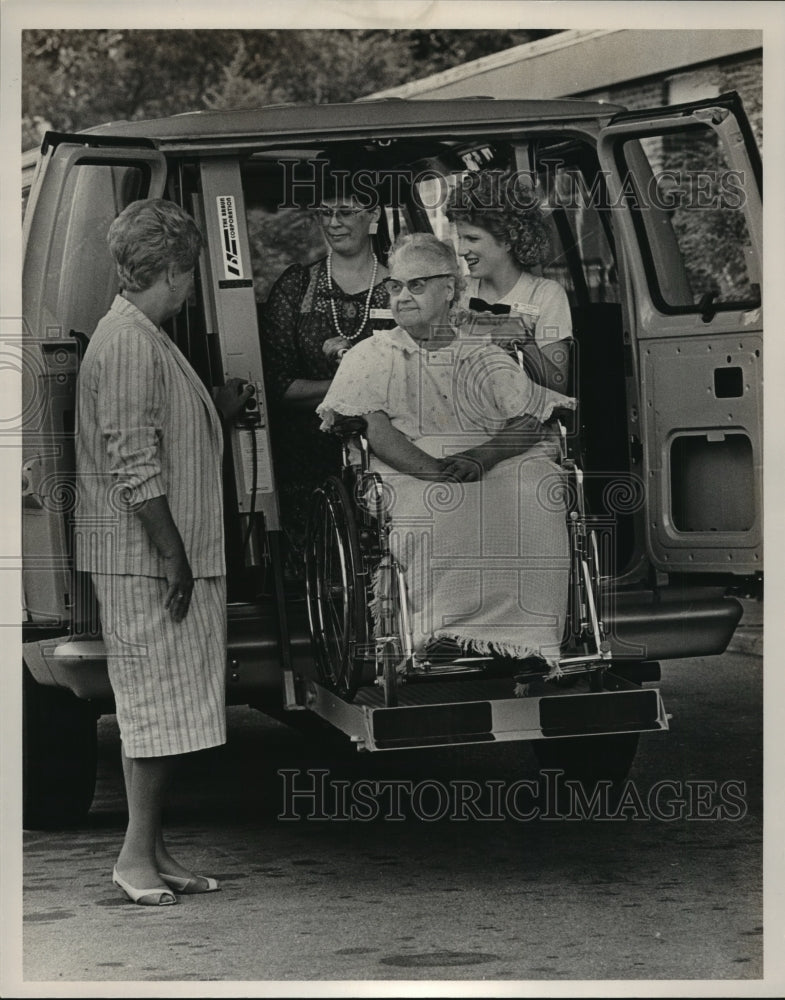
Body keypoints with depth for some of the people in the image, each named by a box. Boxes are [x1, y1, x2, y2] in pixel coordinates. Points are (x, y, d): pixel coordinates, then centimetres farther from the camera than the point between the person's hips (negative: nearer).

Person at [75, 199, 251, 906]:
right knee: (159, 702, -7)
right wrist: (173, 555, -20)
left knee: (166, 708, 11)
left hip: (172, 555, 10)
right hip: (143, 557, -10)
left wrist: (218, 409, 18)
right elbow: (134, 465, -20)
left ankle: (153, 848, 16)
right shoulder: (128, 343, -16)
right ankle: (138, 855, -2)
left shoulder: (147, 338, 17)